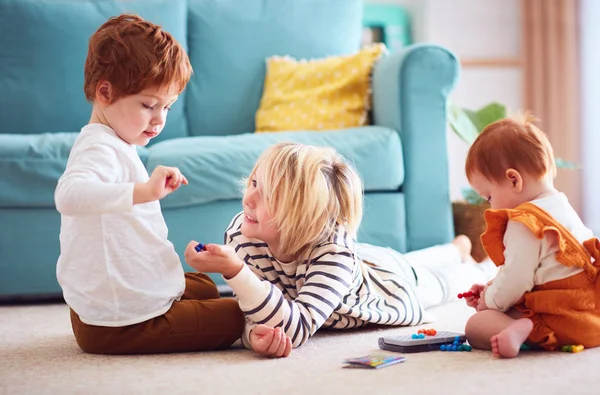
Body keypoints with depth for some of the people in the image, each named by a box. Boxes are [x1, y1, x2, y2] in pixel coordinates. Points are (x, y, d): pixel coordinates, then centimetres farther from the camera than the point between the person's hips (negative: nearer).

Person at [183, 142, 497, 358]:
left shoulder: (334, 252, -49)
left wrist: (234, 271, -67)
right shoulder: (241, 232, -37)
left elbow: (296, 328, -58)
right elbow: (250, 311, -31)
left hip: (392, 278, -4)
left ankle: (460, 251, 63)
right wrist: (256, 333, -56)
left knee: (440, 281, 29)